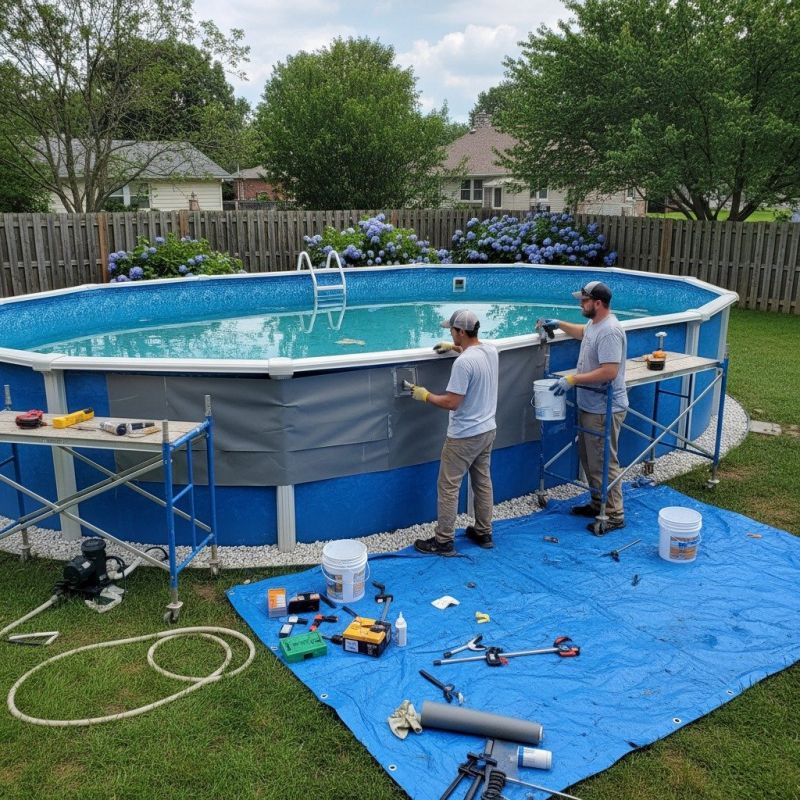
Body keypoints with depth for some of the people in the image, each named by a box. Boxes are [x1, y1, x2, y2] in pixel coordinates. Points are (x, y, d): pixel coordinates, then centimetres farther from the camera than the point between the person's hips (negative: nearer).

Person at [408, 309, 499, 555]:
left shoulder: (462, 363, -25)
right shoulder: (491, 350, 1)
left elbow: (452, 403, -23)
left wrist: (425, 395, -10)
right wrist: (455, 347, 24)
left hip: (464, 436, -8)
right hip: (487, 430, 9)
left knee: (448, 487, 2)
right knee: (483, 482, 18)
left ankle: (443, 541, 9)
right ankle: (484, 533, 29)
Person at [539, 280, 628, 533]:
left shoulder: (609, 331, -24)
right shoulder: (594, 324, 8)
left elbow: (609, 372, -30)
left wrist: (572, 379, -26)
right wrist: (558, 324, 25)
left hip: (604, 411, -11)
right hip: (588, 406, 11)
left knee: (603, 463, -2)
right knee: (588, 457, 20)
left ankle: (614, 516, 9)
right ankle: (598, 503, 35)